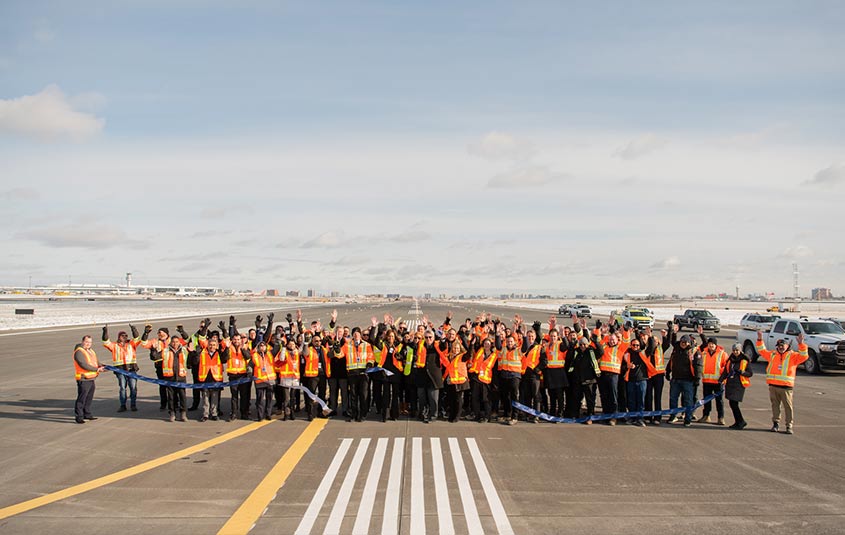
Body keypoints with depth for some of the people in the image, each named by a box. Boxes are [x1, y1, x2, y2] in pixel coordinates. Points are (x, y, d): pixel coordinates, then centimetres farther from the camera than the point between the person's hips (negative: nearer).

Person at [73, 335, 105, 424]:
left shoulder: (90, 351, 17)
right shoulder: (79, 352, -14)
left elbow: (96, 361, 19)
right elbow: (84, 365, -22)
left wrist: (101, 366, -1)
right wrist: (96, 369, -20)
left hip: (91, 378, 10)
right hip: (83, 379, -9)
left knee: (89, 397, 17)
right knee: (81, 398, -7)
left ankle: (87, 414, 28)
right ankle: (79, 416, -4)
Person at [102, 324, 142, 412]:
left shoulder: (131, 344, 11)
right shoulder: (114, 345, 10)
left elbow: (137, 339, -2)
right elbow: (106, 342, -1)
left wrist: (134, 330, -17)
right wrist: (105, 332, -13)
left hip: (131, 368, 0)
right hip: (120, 369, 0)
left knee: (133, 387, -1)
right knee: (122, 388, 4)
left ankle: (133, 405, 8)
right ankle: (123, 405, 11)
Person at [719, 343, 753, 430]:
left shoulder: (745, 361, -2)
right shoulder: (730, 360, 14)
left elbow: (750, 373, -1)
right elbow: (725, 372, 18)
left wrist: (742, 372, -18)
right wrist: (720, 380, 4)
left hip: (739, 385, -6)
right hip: (730, 384, 6)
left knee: (734, 403, -14)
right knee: (732, 403, 7)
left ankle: (741, 421, -4)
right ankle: (738, 422, 18)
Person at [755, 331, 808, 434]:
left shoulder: (793, 356, 3)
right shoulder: (773, 355, 15)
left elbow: (804, 356, -11)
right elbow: (762, 351, 23)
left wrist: (801, 344, -23)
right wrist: (760, 340, 13)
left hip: (786, 387, -4)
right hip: (773, 386, 4)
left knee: (788, 406, -2)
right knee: (775, 405, 10)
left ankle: (789, 426, 2)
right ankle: (776, 423, 19)